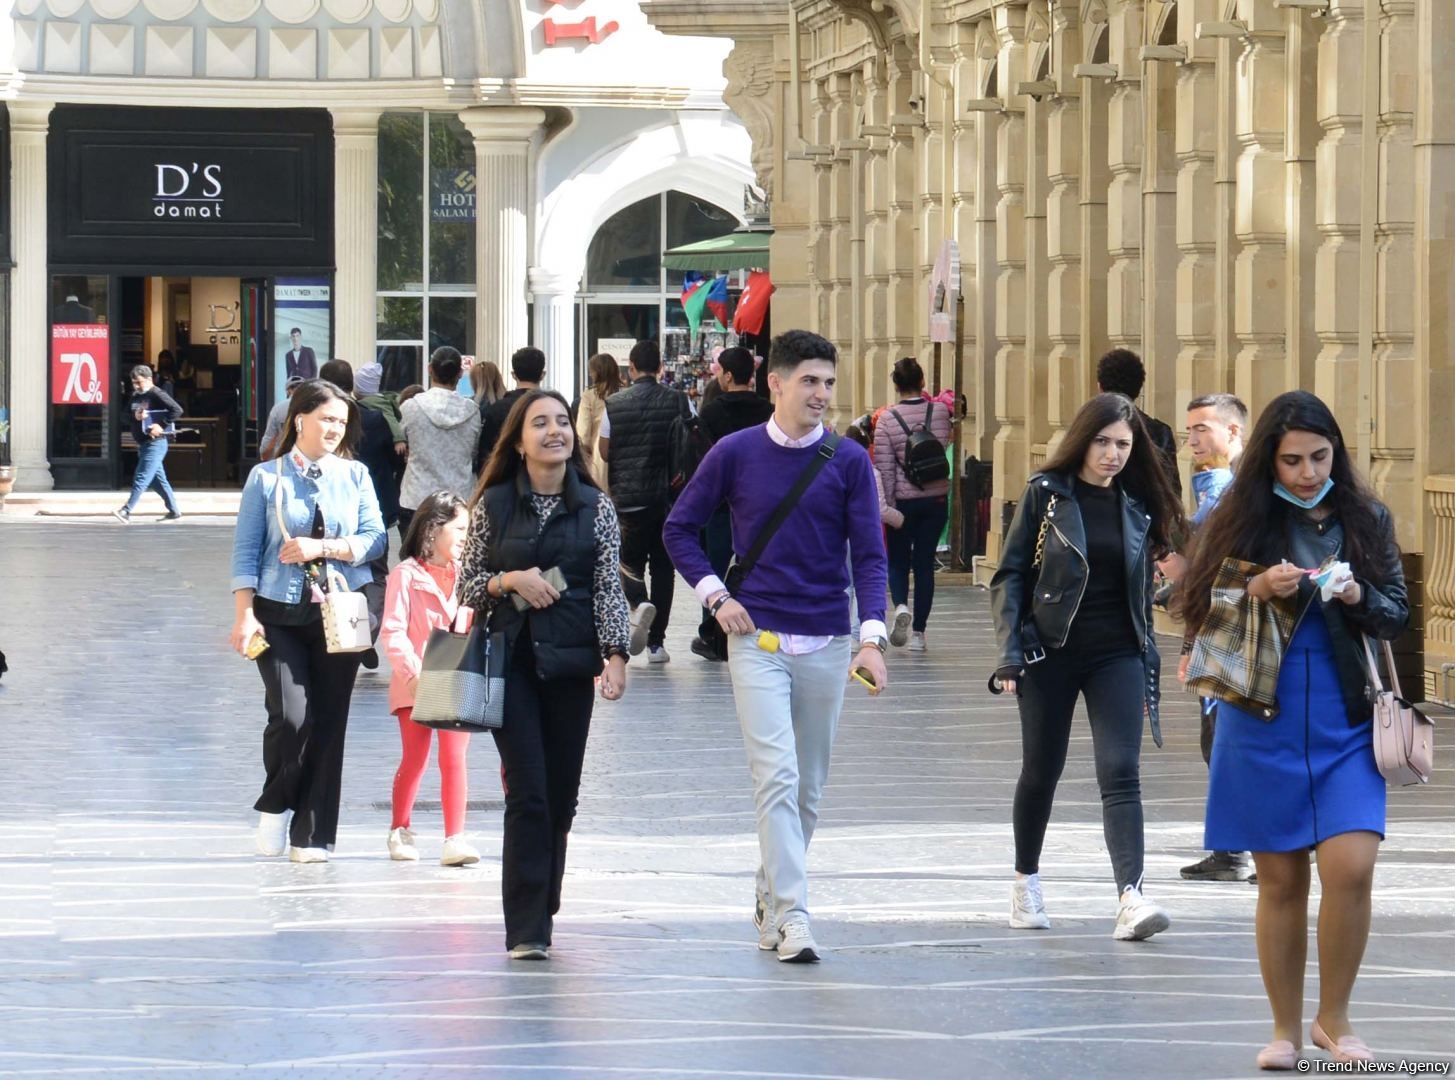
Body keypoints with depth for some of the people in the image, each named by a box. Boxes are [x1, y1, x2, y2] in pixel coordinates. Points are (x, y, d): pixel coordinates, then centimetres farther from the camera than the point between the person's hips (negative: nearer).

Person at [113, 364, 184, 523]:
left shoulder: (157, 395, -12)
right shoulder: (136, 396, 13)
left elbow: (177, 410, -19)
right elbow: (127, 416, 16)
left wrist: (161, 426, -21)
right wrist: (135, 416, -6)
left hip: (155, 443, -9)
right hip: (142, 444, 9)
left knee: (141, 478, -12)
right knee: (158, 480, 13)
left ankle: (127, 511, -16)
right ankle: (174, 512, 20)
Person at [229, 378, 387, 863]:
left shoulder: (355, 476, 7)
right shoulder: (266, 478, 2)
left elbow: (374, 539, 1)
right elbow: (246, 551, 1)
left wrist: (322, 547, -13)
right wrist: (244, 614, -7)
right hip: (281, 614, -2)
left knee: (329, 722, 2)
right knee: (292, 716, -15)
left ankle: (312, 834, 10)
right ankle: (274, 806, 12)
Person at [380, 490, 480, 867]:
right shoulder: (406, 574, -4)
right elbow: (393, 631, -8)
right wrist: (414, 672, -17)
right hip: (416, 684, -3)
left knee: (454, 758, -5)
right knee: (415, 759, 5)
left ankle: (455, 839, -7)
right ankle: (400, 831, 23)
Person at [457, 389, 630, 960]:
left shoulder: (596, 507, 6)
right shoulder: (494, 504, 3)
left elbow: (608, 589, 2)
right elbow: (466, 586, 8)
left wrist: (616, 654, -11)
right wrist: (509, 581, -11)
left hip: (570, 662, 2)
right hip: (511, 661, -2)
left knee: (561, 794, 5)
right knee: (529, 791, -10)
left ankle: (541, 912, 20)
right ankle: (526, 930, -11)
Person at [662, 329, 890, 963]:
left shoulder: (849, 461, 1)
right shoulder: (736, 453, -1)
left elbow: (868, 554, -2)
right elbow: (679, 528, 10)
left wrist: (872, 637, -15)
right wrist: (714, 595, -3)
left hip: (826, 644, 2)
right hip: (756, 639, -2)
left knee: (808, 788, 11)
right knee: (776, 777, -13)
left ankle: (771, 895, 29)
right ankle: (791, 918, -17)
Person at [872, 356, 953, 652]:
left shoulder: (887, 420, -10)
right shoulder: (940, 412, -5)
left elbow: (884, 469, -10)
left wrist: (888, 506, -5)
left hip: (903, 501, -2)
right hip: (936, 500, 2)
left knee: (898, 561, 14)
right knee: (925, 563, 9)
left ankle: (900, 606, -14)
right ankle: (918, 632, 9)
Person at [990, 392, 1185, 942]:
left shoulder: (1138, 504, 7)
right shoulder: (1045, 493, -2)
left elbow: (1142, 588, 14)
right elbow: (1010, 575, -3)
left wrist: (1147, 667, 13)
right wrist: (1010, 652, -12)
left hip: (1117, 655, 1)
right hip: (1050, 652, -1)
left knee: (1121, 773, -12)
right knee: (1041, 771, 11)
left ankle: (1131, 896, -25)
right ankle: (1026, 881, 32)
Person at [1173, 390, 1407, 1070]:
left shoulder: (1365, 519, 3)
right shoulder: (1240, 522, 0)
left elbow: (1398, 615, 6)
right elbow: (1197, 611, 0)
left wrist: (1360, 598, -14)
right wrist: (1256, 591, -17)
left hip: (1345, 721, 0)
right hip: (1262, 724, 0)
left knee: (1350, 867, -13)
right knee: (1280, 881, 5)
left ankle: (1334, 1018, 5)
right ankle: (1286, 1029, 17)